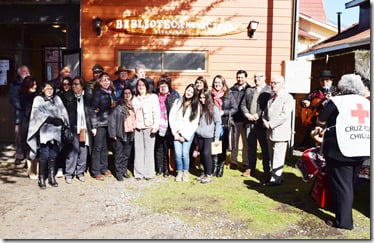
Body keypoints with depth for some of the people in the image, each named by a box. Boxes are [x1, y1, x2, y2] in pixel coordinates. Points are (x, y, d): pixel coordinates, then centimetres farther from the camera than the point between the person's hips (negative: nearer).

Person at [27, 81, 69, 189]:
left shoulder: (57, 99, 18)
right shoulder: (38, 99, 6)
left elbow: (63, 111, 9)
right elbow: (38, 113, -8)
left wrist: (60, 120, -10)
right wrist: (50, 119, -17)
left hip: (55, 131, 4)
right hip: (44, 131, -3)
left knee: (53, 155, 5)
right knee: (44, 155, -8)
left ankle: (52, 177, 13)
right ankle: (41, 179, 0)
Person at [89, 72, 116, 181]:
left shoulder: (111, 92, 9)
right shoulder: (97, 92, -9)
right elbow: (92, 110, -11)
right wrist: (93, 126, -14)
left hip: (109, 123, 6)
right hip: (100, 124, -6)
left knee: (105, 147, 12)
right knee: (97, 147, 0)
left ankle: (104, 168, 25)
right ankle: (96, 171, 8)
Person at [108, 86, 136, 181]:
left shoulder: (133, 106, 9)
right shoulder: (119, 107, -7)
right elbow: (111, 119, -10)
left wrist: (134, 129, 4)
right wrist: (113, 134, -12)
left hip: (130, 134, 5)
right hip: (120, 134, -5)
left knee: (127, 154, 12)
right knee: (119, 154, 2)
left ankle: (124, 170, 24)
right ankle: (119, 172, 10)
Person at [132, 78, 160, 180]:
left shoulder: (153, 97, 4)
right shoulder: (134, 99, 15)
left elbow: (156, 112, -2)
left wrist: (156, 126, -11)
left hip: (149, 127, -3)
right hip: (137, 127, 3)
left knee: (149, 150, -2)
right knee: (138, 150, 3)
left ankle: (149, 173, 3)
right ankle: (138, 173, 8)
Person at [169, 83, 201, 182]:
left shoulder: (196, 105, 7)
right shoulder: (177, 102, 11)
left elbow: (195, 122, 2)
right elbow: (171, 117, 6)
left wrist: (185, 135, -4)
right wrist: (175, 132, -2)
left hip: (188, 133, -1)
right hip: (177, 132, 1)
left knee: (185, 153, -11)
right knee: (178, 153, -9)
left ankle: (186, 172, 8)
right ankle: (179, 172, 9)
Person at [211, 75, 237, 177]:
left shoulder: (229, 95, 2)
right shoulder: (210, 95, 6)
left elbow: (235, 108, 0)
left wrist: (223, 112, -12)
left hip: (225, 124, -1)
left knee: (223, 147, 5)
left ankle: (221, 167, 18)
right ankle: (214, 167, 7)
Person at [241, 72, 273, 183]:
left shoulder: (269, 91, -6)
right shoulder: (249, 90, 15)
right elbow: (243, 105, 13)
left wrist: (259, 115, -17)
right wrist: (247, 114, -4)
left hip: (261, 124, -6)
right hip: (250, 123, 6)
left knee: (265, 148, 1)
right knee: (251, 148, 15)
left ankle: (266, 172, 9)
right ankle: (250, 168, 26)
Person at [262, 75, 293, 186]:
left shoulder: (287, 97, -8)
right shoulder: (271, 98, 18)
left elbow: (285, 115, -17)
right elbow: (266, 112, 22)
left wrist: (271, 124, -16)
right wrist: (265, 122, 1)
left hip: (280, 132, -8)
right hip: (270, 132, 8)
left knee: (278, 158, -4)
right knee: (272, 157, 13)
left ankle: (276, 179, 3)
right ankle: (275, 176, 23)